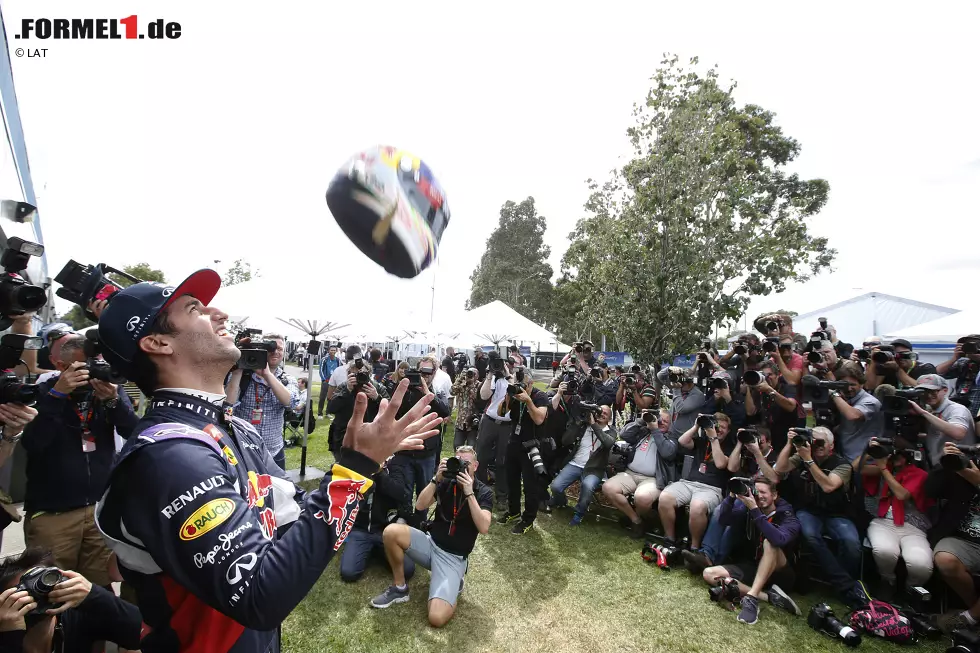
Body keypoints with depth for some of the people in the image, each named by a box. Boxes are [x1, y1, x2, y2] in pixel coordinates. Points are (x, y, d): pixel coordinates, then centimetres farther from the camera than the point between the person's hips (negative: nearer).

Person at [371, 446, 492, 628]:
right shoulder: (446, 482, 2)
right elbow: (420, 506, -8)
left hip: (453, 558, -3)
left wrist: (469, 493, -26)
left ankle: (453, 584, 10)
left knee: (437, 618, -23)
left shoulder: (484, 493, -6)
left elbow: (484, 528, -20)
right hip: (430, 544, 3)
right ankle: (399, 587, -2)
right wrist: (436, 479, -19)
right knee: (392, 531, -25)